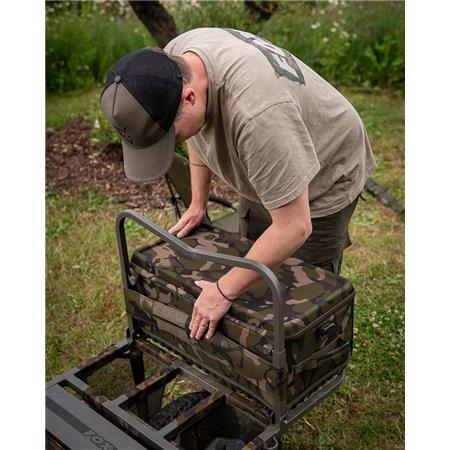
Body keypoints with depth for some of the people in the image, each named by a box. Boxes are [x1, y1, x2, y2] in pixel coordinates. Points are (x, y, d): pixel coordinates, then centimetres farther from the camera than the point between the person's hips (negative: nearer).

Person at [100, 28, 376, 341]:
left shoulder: (257, 113, -43)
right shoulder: (172, 62, -18)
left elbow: (293, 227, -38)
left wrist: (225, 290, -31)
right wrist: (198, 203, 4)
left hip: (324, 174, -7)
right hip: (267, 169, 8)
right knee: (253, 262, 17)